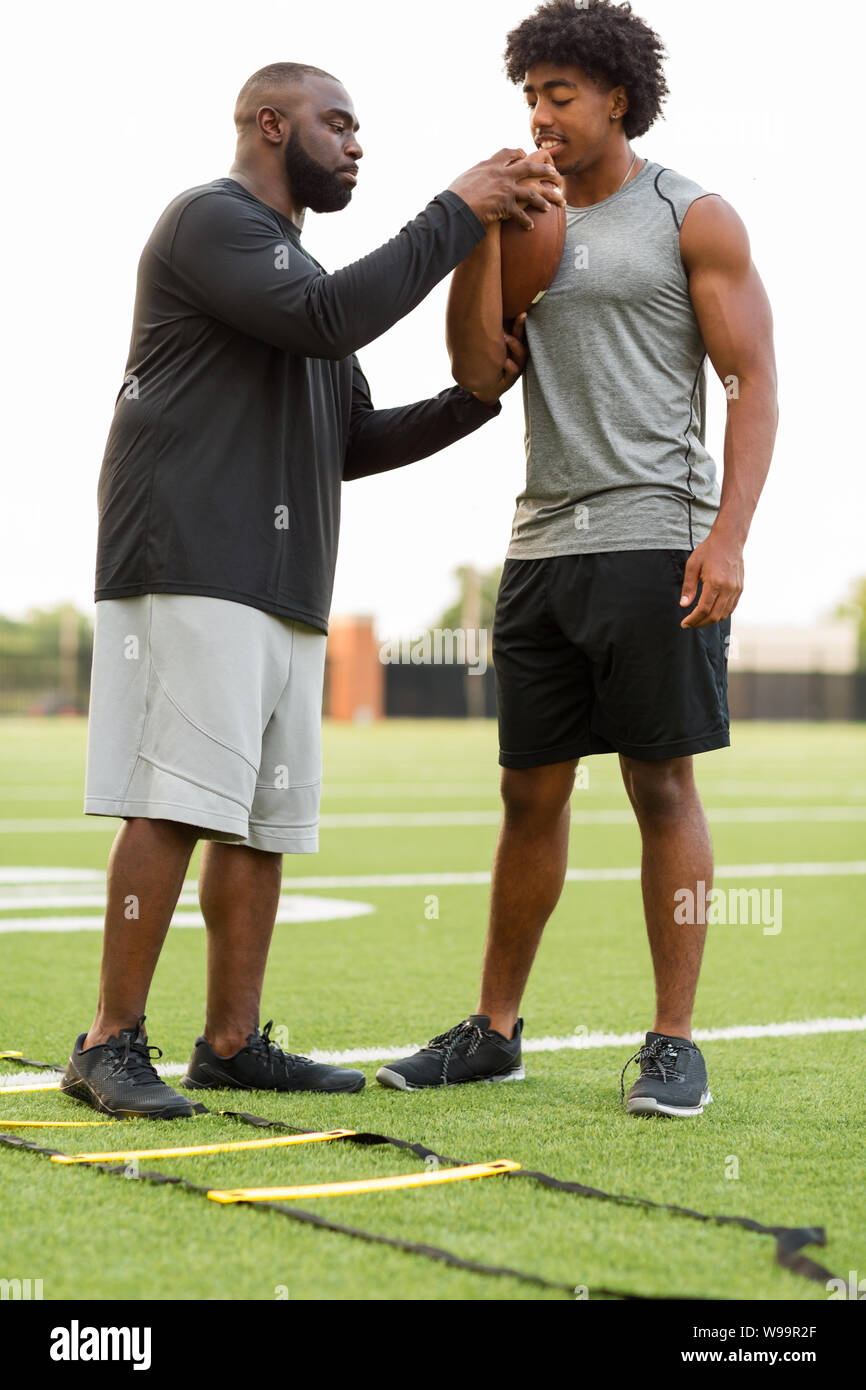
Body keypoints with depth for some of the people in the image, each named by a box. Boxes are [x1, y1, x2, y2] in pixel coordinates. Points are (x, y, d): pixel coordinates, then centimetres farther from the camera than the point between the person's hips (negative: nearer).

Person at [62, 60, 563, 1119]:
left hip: (283, 587, 9)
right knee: (174, 805, -14)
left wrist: (474, 400, 15)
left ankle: (232, 1042, 11)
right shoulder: (209, 220, 0)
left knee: (264, 819, 6)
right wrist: (454, 215, -10)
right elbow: (326, 319, -17)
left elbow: (351, 444, 28)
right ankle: (112, 1044, -10)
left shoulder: (297, 267, 29)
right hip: (190, 569, -9)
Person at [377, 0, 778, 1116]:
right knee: (531, 791, 8)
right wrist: (474, 233, -3)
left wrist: (728, 536, -16)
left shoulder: (693, 219, 2)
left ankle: (674, 1043, 3)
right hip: (544, 546, 5)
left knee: (662, 787, -4)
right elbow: (477, 375, 7)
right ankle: (494, 1031, 17)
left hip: (656, 541, -5)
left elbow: (753, 384, -4)